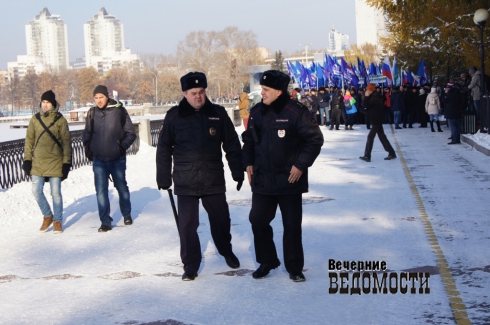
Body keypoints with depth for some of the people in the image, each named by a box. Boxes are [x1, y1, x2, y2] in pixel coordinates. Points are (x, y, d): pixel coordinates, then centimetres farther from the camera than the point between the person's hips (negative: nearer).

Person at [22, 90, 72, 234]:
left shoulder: (60, 120, -3)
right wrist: (27, 159, 3)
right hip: (38, 163, 3)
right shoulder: (35, 119, 4)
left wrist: (67, 162, -6)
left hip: (55, 162, -3)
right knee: (36, 190, 0)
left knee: (56, 193, 2)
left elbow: (66, 142, -2)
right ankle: (47, 216, 21)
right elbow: (29, 140, 9)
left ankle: (58, 221, 17)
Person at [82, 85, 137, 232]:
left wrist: (122, 146, -13)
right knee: (101, 190, -3)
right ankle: (105, 222, 3)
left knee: (121, 187, 14)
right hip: (99, 159, 2)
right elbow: (87, 132, 15)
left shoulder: (119, 111, -9)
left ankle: (127, 214, 34)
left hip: (117, 159, -2)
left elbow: (131, 133, -2)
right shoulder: (92, 113, 0)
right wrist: (87, 145, -1)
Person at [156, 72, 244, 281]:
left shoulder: (218, 114, 1)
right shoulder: (174, 116, -2)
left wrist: (238, 172, 5)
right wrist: (163, 177, 2)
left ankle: (226, 251, 40)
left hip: (214, 181, 1)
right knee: (187, 225, 0)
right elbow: (164, 149, 3)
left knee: (221, 220, 14)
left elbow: (232, 145, 6)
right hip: (185, 183, -1)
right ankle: (190, 264, 14)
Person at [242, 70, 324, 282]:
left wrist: (301, 165, -14)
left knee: (292, 225, 4)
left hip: (289, 180, -5)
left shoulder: (296, 113, -15)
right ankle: (266, 262, 27)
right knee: (258, 221, 8)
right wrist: (248, 163, 7)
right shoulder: (256, 112, 4)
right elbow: (248, 140, 17)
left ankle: (294, 268, 19)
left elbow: (315, 138, -11)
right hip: (262, 180, 5)